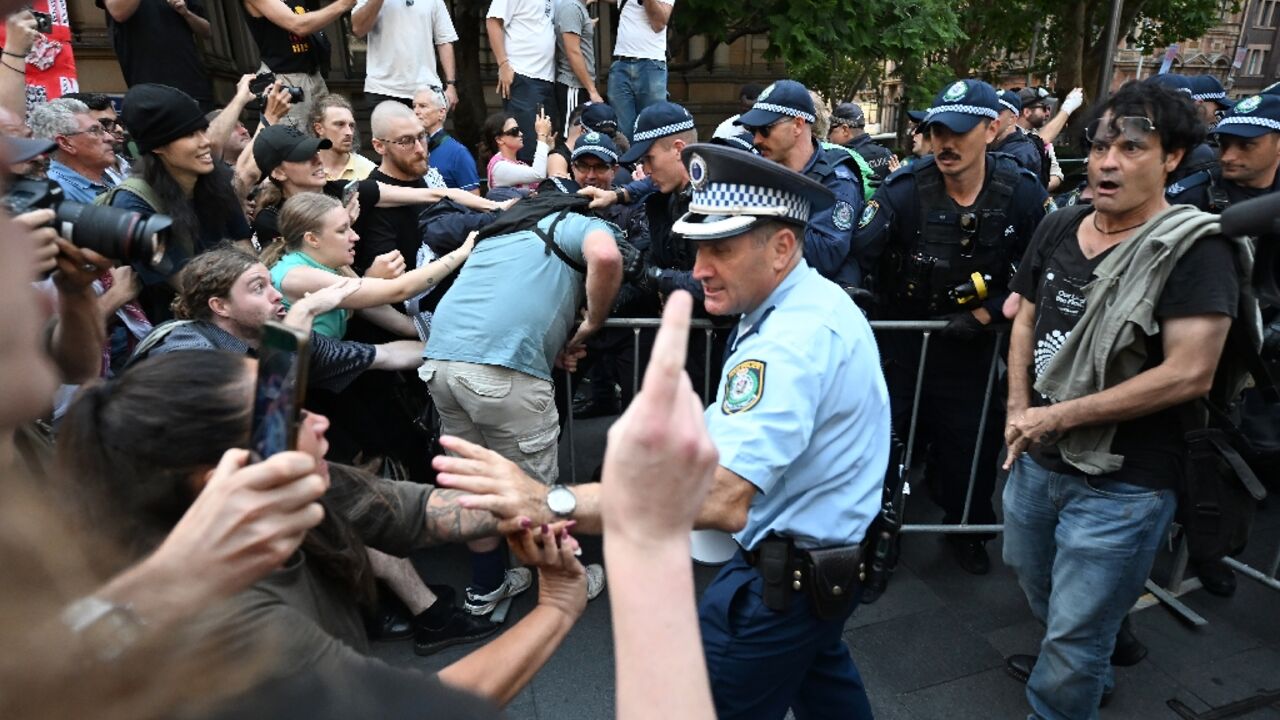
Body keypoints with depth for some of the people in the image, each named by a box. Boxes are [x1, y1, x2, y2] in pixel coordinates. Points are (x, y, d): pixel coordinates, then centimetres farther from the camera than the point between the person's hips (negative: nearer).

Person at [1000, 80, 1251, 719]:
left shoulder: (1195, 249, -16)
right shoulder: (1058, 229, 3)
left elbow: (1189, 374, -23)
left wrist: (1057, 416, -19)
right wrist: (1018, 412, -3)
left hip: (1122, 484, -7)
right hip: (1037, 460, 7)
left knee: (1074, 638, 4)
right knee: (1034, 583, 28)